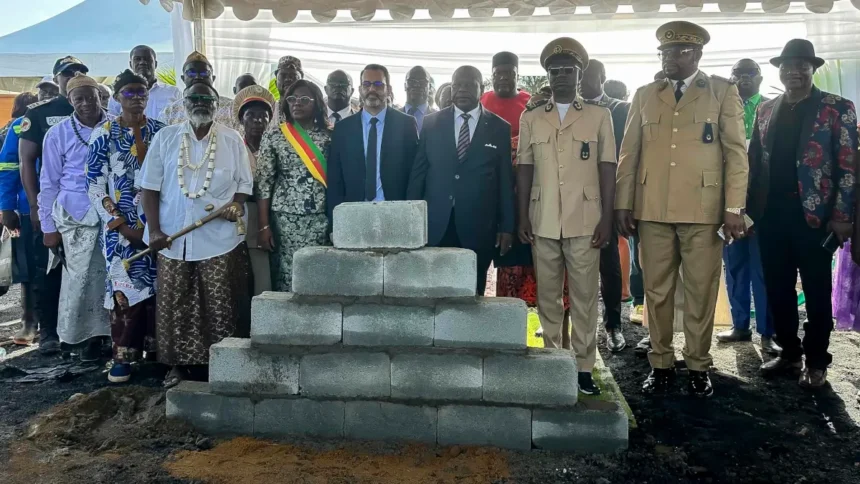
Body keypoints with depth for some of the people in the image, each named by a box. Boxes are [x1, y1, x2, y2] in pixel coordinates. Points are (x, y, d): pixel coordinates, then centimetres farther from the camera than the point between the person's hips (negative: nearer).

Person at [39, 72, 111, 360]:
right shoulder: (58, 134, 4)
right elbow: (49, 183, 6)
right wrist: (49, 226, 3)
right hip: (76, 217, 0)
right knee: (81, 278, 1)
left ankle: (107, 330, 15)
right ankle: (88, 335, 15)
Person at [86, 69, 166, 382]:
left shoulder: (161, 131, 6)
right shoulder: (104, 135, 1)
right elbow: (95, 187, -3)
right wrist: (121, 225, -9)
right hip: (119, 226, -1)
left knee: (157, 285, 5)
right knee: (124, 286, 0)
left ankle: (156, 348, 19)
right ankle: (123, 356, 10)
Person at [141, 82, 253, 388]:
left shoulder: (232, 140, 4)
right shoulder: (165, 138, 6)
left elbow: (245, 184, 7)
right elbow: (150, 187, 5)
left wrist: (236, 205, -15)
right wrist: (154, 230, -5)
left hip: (220, 240, -1)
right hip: (173, 240, 2)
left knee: (221, 306, 1)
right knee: (173, 306, 7)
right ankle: (179, 365, 20)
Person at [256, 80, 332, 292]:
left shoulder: (330, 136, 6)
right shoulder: (273, 136, 3)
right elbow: (263, 182, 1)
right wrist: (264, 226, -5)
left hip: (322, 219, 1)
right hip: (286, 218, -1)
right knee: (287, 277, 0)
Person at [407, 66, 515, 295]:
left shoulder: (500, 128, 5)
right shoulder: (431, 123, 8)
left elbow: (506, 181, 4)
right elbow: (418, 172, 8)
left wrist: (507, 226, 1)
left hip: (478, 228, -1)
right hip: (435, 225, 1)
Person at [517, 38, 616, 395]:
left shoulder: (599, 117, 6)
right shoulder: (530, 119, 10)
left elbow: (607, 169, 3)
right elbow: (524, 170, 8)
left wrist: (607, 219, -4)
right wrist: (522, 218, 2)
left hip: (585, 222, -2)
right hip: (543, 223, 2)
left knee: (584, 296, 0)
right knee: (547, 295, 7)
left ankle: (584, 367, 8)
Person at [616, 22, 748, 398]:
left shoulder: (723, 92, 6)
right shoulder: (645, 95, 13)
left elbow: (736, 152, 1)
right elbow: (629, 153, 10)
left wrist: (734, 207, -6)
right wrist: (623, 204, 3)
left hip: (703, 209, -2)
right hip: (652, 210, 2)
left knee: (701, 291, 3)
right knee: (656, 290, 7)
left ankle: (698, 366, 16)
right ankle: (661, 364, 18)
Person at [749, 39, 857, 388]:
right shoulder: (765, 110, 12)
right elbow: (755, 162, 11)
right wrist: (749, 209, 5)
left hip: (814, 214, -4)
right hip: (771, 215, 4)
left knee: (816, 291, 6)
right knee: (777, 288, 10)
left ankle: (816, 360, 18)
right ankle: (789, 352, 25)